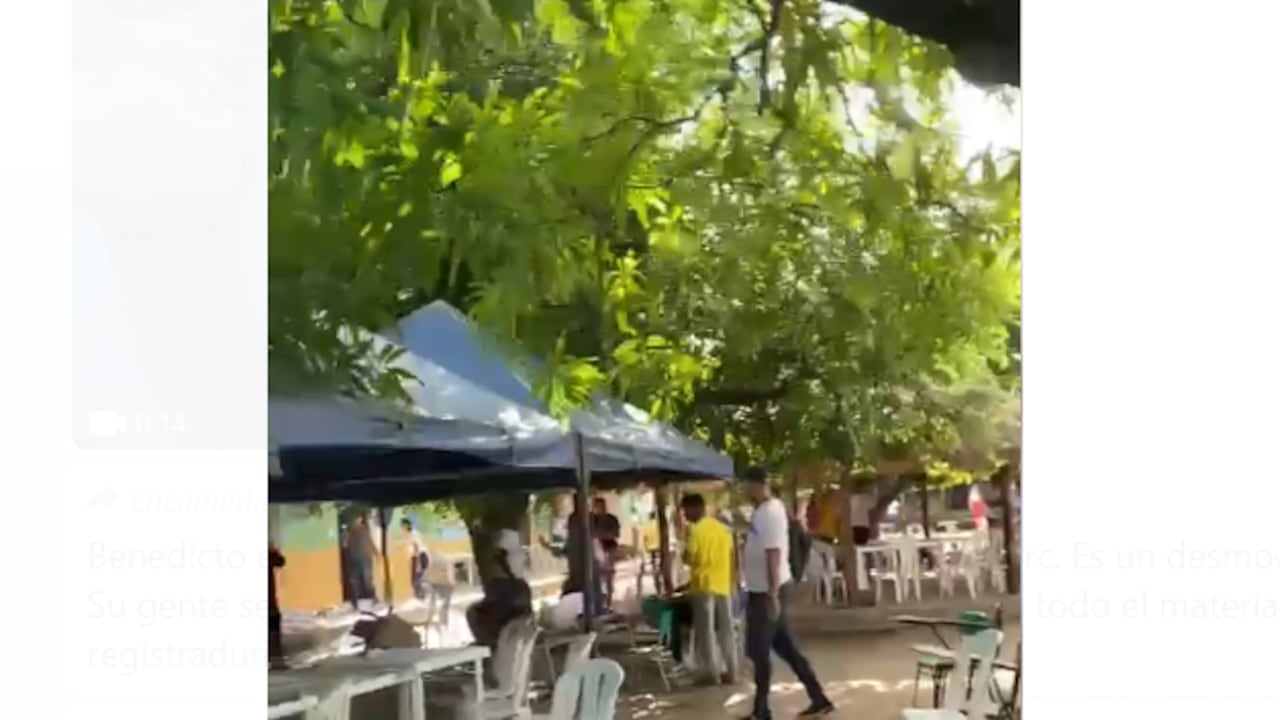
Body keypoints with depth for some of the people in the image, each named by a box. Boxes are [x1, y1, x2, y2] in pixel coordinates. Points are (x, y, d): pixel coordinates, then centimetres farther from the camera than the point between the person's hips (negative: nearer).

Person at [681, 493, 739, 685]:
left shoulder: (695, 529, -10)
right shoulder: (723, 528, 11)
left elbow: (688, 558, -14)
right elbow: (731, 556, 12)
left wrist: (690, 557, 8)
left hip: (703, 585, -6)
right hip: (724, 585, 6)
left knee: (705, 630, 1)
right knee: (726, 630, 10)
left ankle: (711, 672, 2)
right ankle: (732, 671, 11)